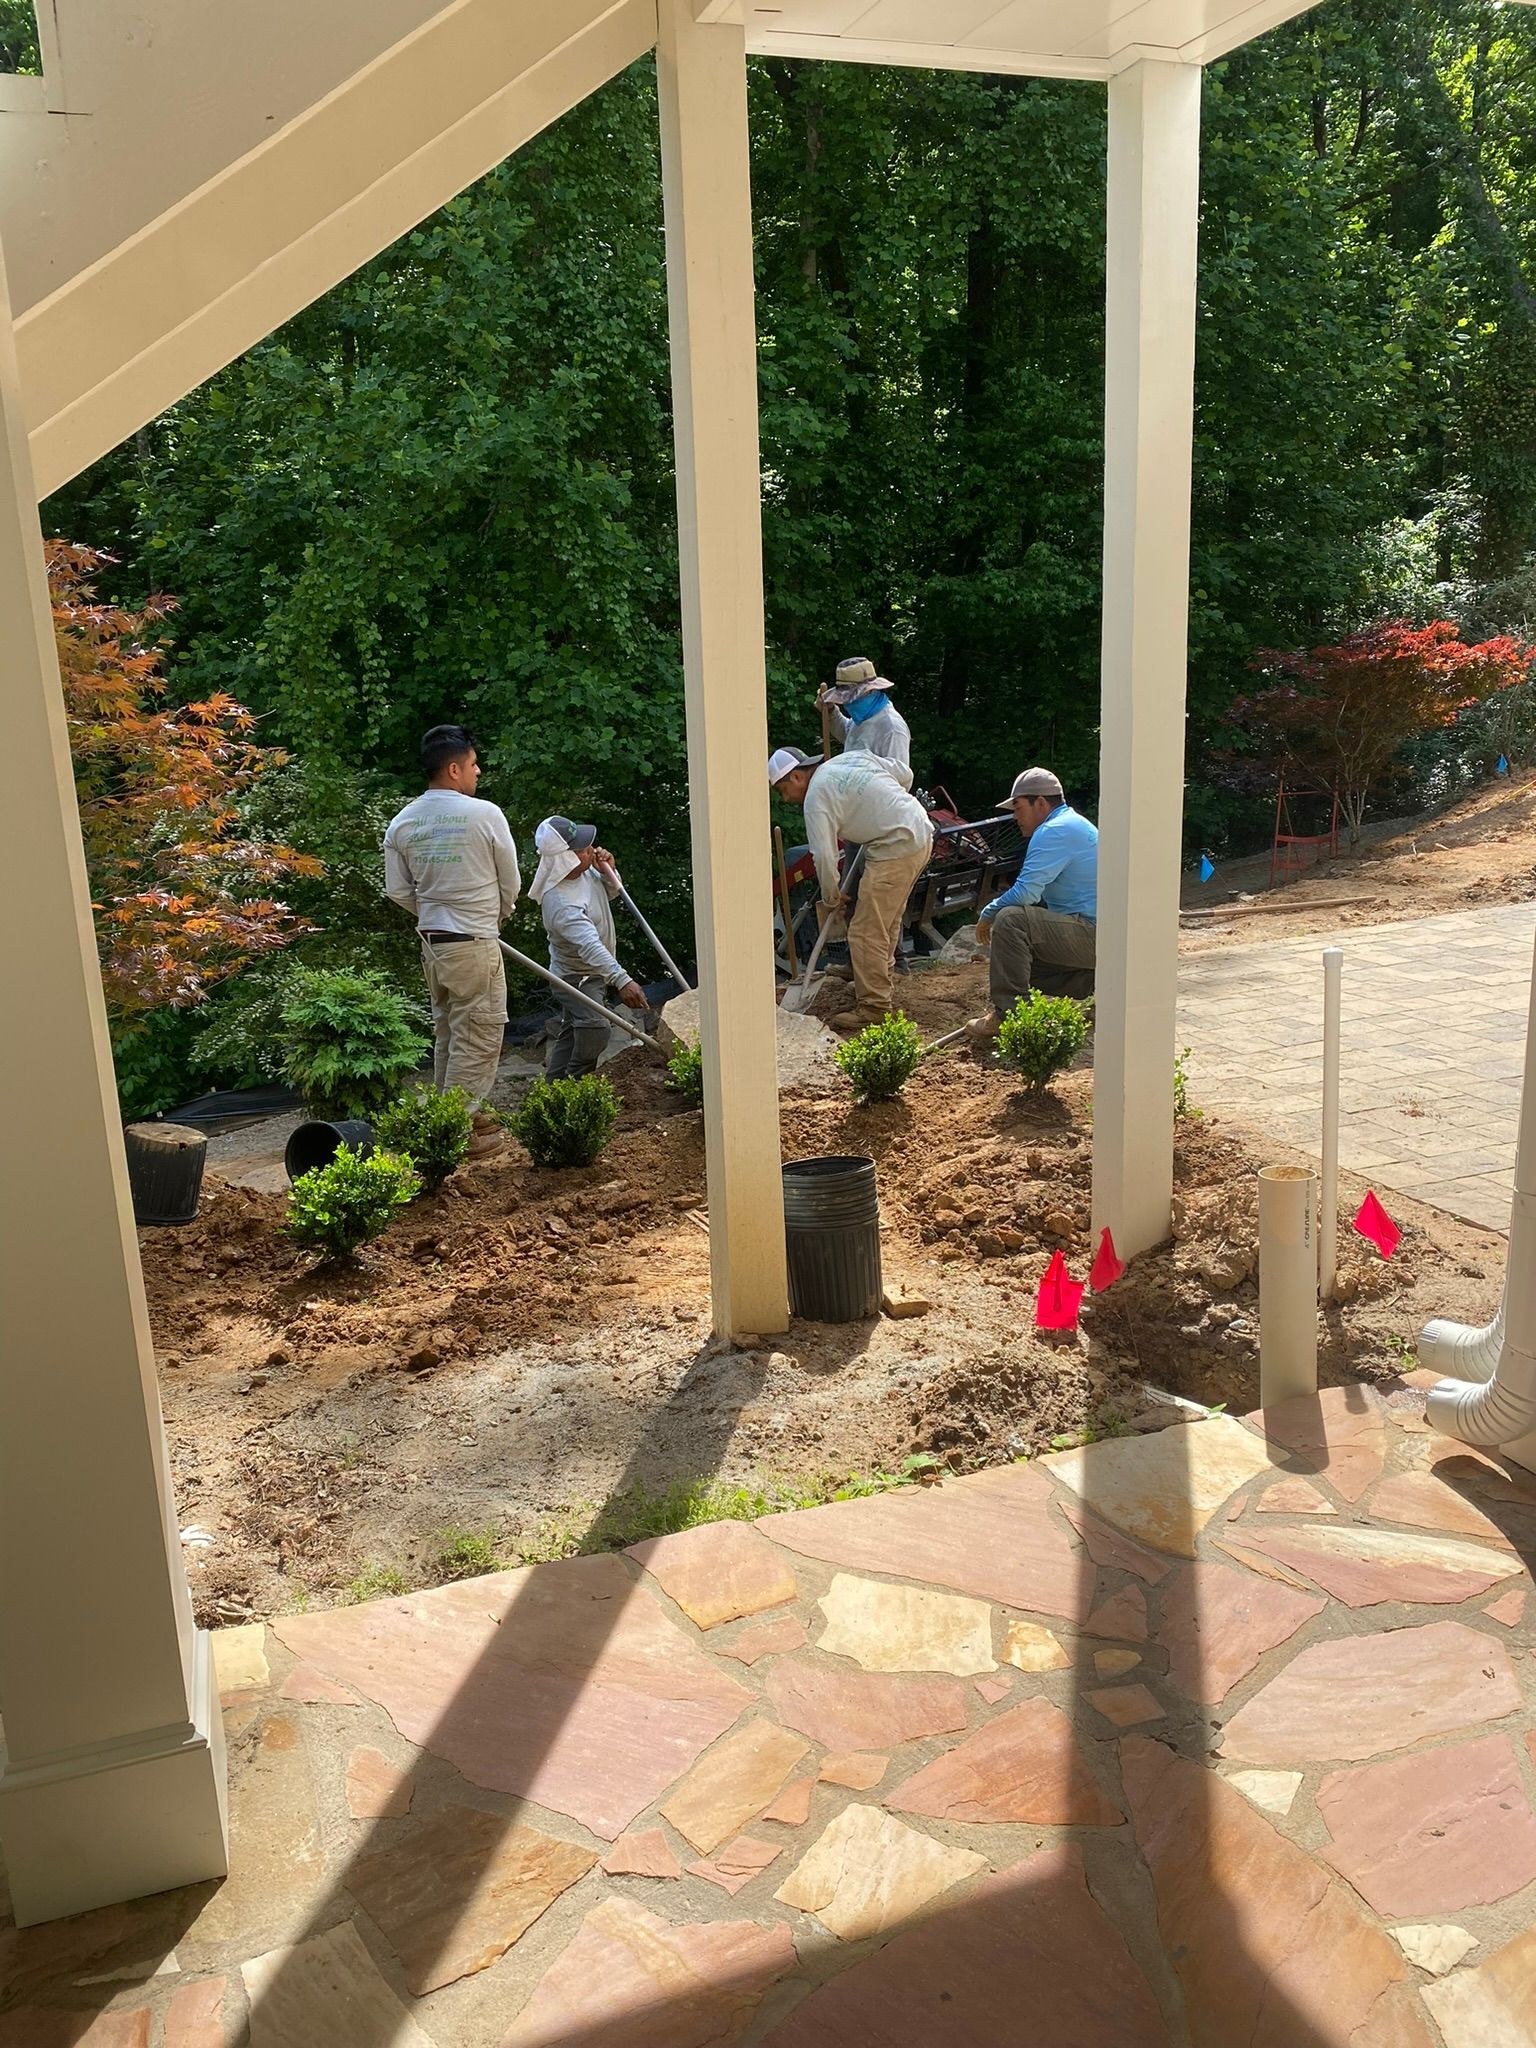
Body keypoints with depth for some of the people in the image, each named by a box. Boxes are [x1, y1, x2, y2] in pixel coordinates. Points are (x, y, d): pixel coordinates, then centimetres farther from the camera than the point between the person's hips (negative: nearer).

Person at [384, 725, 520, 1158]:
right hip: (475, 944, -6)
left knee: (447, 1033, 19)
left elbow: (398, 891, 5)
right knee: (477, 1038, 2)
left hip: (431, 942, 6)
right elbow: (510, 885, -3)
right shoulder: (484, 815, -13)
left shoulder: (401, 823, 2)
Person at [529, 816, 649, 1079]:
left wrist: (608, 871, -9)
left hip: (597, 972, 9)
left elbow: (610, 893, 14)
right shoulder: (559, 901, -35)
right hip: (577, 977, -9)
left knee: (571, 1034, 17)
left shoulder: (584, 870, -6)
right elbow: (590, 945, -46)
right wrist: (621, 980, -56)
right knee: (593, 1032, -26)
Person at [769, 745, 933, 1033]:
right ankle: (880, 977, 38)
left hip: (896, 849, -10)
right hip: (921, 833, 10)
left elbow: (824, 855, -13)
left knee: (866, 931, -6)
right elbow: (902, 774, 19)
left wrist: (832, 898, 2)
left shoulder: (817, 796, -10)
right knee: (888, 918, 24)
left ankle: (874, 1007, -4)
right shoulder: (851, 757, 13)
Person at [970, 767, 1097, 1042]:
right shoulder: (1073, 825, 19)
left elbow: (1025, 893, -22)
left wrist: (988, 915, -6)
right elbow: (1035, 896, 25)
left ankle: (1007, 1016, -23)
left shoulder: (1055, 831, -15)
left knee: (1010, 919, -23)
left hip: (1092, 934, -11)